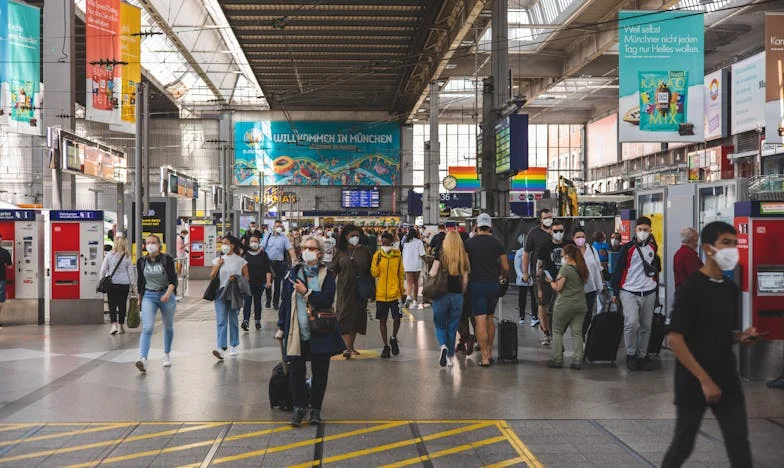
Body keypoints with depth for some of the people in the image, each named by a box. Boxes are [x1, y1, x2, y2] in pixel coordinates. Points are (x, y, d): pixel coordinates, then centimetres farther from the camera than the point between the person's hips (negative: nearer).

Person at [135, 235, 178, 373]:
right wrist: (139, 299, 20)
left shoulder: (167, 259, -7)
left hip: (166, 296, 0)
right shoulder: (141, 262, 1)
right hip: (148, 296, 0)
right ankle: (143, 360, -28)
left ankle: (167, 355, 35)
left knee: (168, 327, 14)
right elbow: (140, 281, 13)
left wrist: (168, 293, -29)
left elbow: (173, 280, -13)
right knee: (147, 328, -16)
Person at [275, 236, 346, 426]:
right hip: (297, 332, 1)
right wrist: (281, 327, 11)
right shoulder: (293, 274, 7)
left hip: (320, 332, -1)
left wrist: (306, 293, -14)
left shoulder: (327, 275, 0)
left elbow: (327, 300, -13)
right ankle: (299, 407, 15)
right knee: (296, 371, -1)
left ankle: (315, 409, 20)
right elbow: (285, 302, 11)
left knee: (320, 372, 6)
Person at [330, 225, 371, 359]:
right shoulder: (341, 252, 2)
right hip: (345, 290, -1)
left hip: (360, 291, 2)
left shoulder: (364, 251, 3)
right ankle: (347, 348, -13)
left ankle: (351, 346, 23)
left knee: (357, 316, 9)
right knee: (345, 317, -9)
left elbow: (370, 270, 6)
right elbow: (332, 270, 4)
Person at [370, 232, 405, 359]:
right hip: (381, 294, 1)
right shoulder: (377, 255, 1)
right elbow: (374, 273, -3)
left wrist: (403, 291, 9)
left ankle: (394, 339, 21)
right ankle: (386, 346, 18)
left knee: (397, 318, -6)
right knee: (382, 320, 7)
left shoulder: (397, 255, 1)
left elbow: (401, 274, 7)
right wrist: (378, 263, -19)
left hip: (395, 293, -1)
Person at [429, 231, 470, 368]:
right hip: (457, 295, 2)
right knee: (452, 327, 13)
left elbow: (433, 273, -12)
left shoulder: (441, 255, -5)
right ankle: (450, 357, 15)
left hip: (441, 295, -2)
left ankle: (443, 345, -16)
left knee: (440, 325, 11)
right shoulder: (464, 258, 3)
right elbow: (465, 280, 3)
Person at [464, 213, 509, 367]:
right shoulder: (497, 243, 3)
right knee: (489, 317, 19)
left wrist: (466, 279, 15)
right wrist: (503, 277, 26)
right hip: (493, 284, 3)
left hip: (476, 284, -3)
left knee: (480, 320, -5)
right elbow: (505, 267, 5)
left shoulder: (469, 243, -2)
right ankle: (490, 352, 24)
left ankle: (485, 357, -9)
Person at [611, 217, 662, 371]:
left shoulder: (653, 248, 11)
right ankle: (631, 355, -1)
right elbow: (618, 270, -3)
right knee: (632, 323, -17)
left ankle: (642, 356, 19)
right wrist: (616, 292, -5)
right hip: (629, 293, -5)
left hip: (649, 293, 5)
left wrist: (656, 291, 21)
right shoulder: (627, 248, -4)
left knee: (646, 327, 7)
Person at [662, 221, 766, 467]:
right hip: (694, 383, -6)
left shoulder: (731, 289, 8)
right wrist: (704, 380, -20)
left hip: (727, 381, 6)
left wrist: (741, 337, -3)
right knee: (683, 445, 8)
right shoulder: (691, 287, -14)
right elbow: (675, 339, -18)